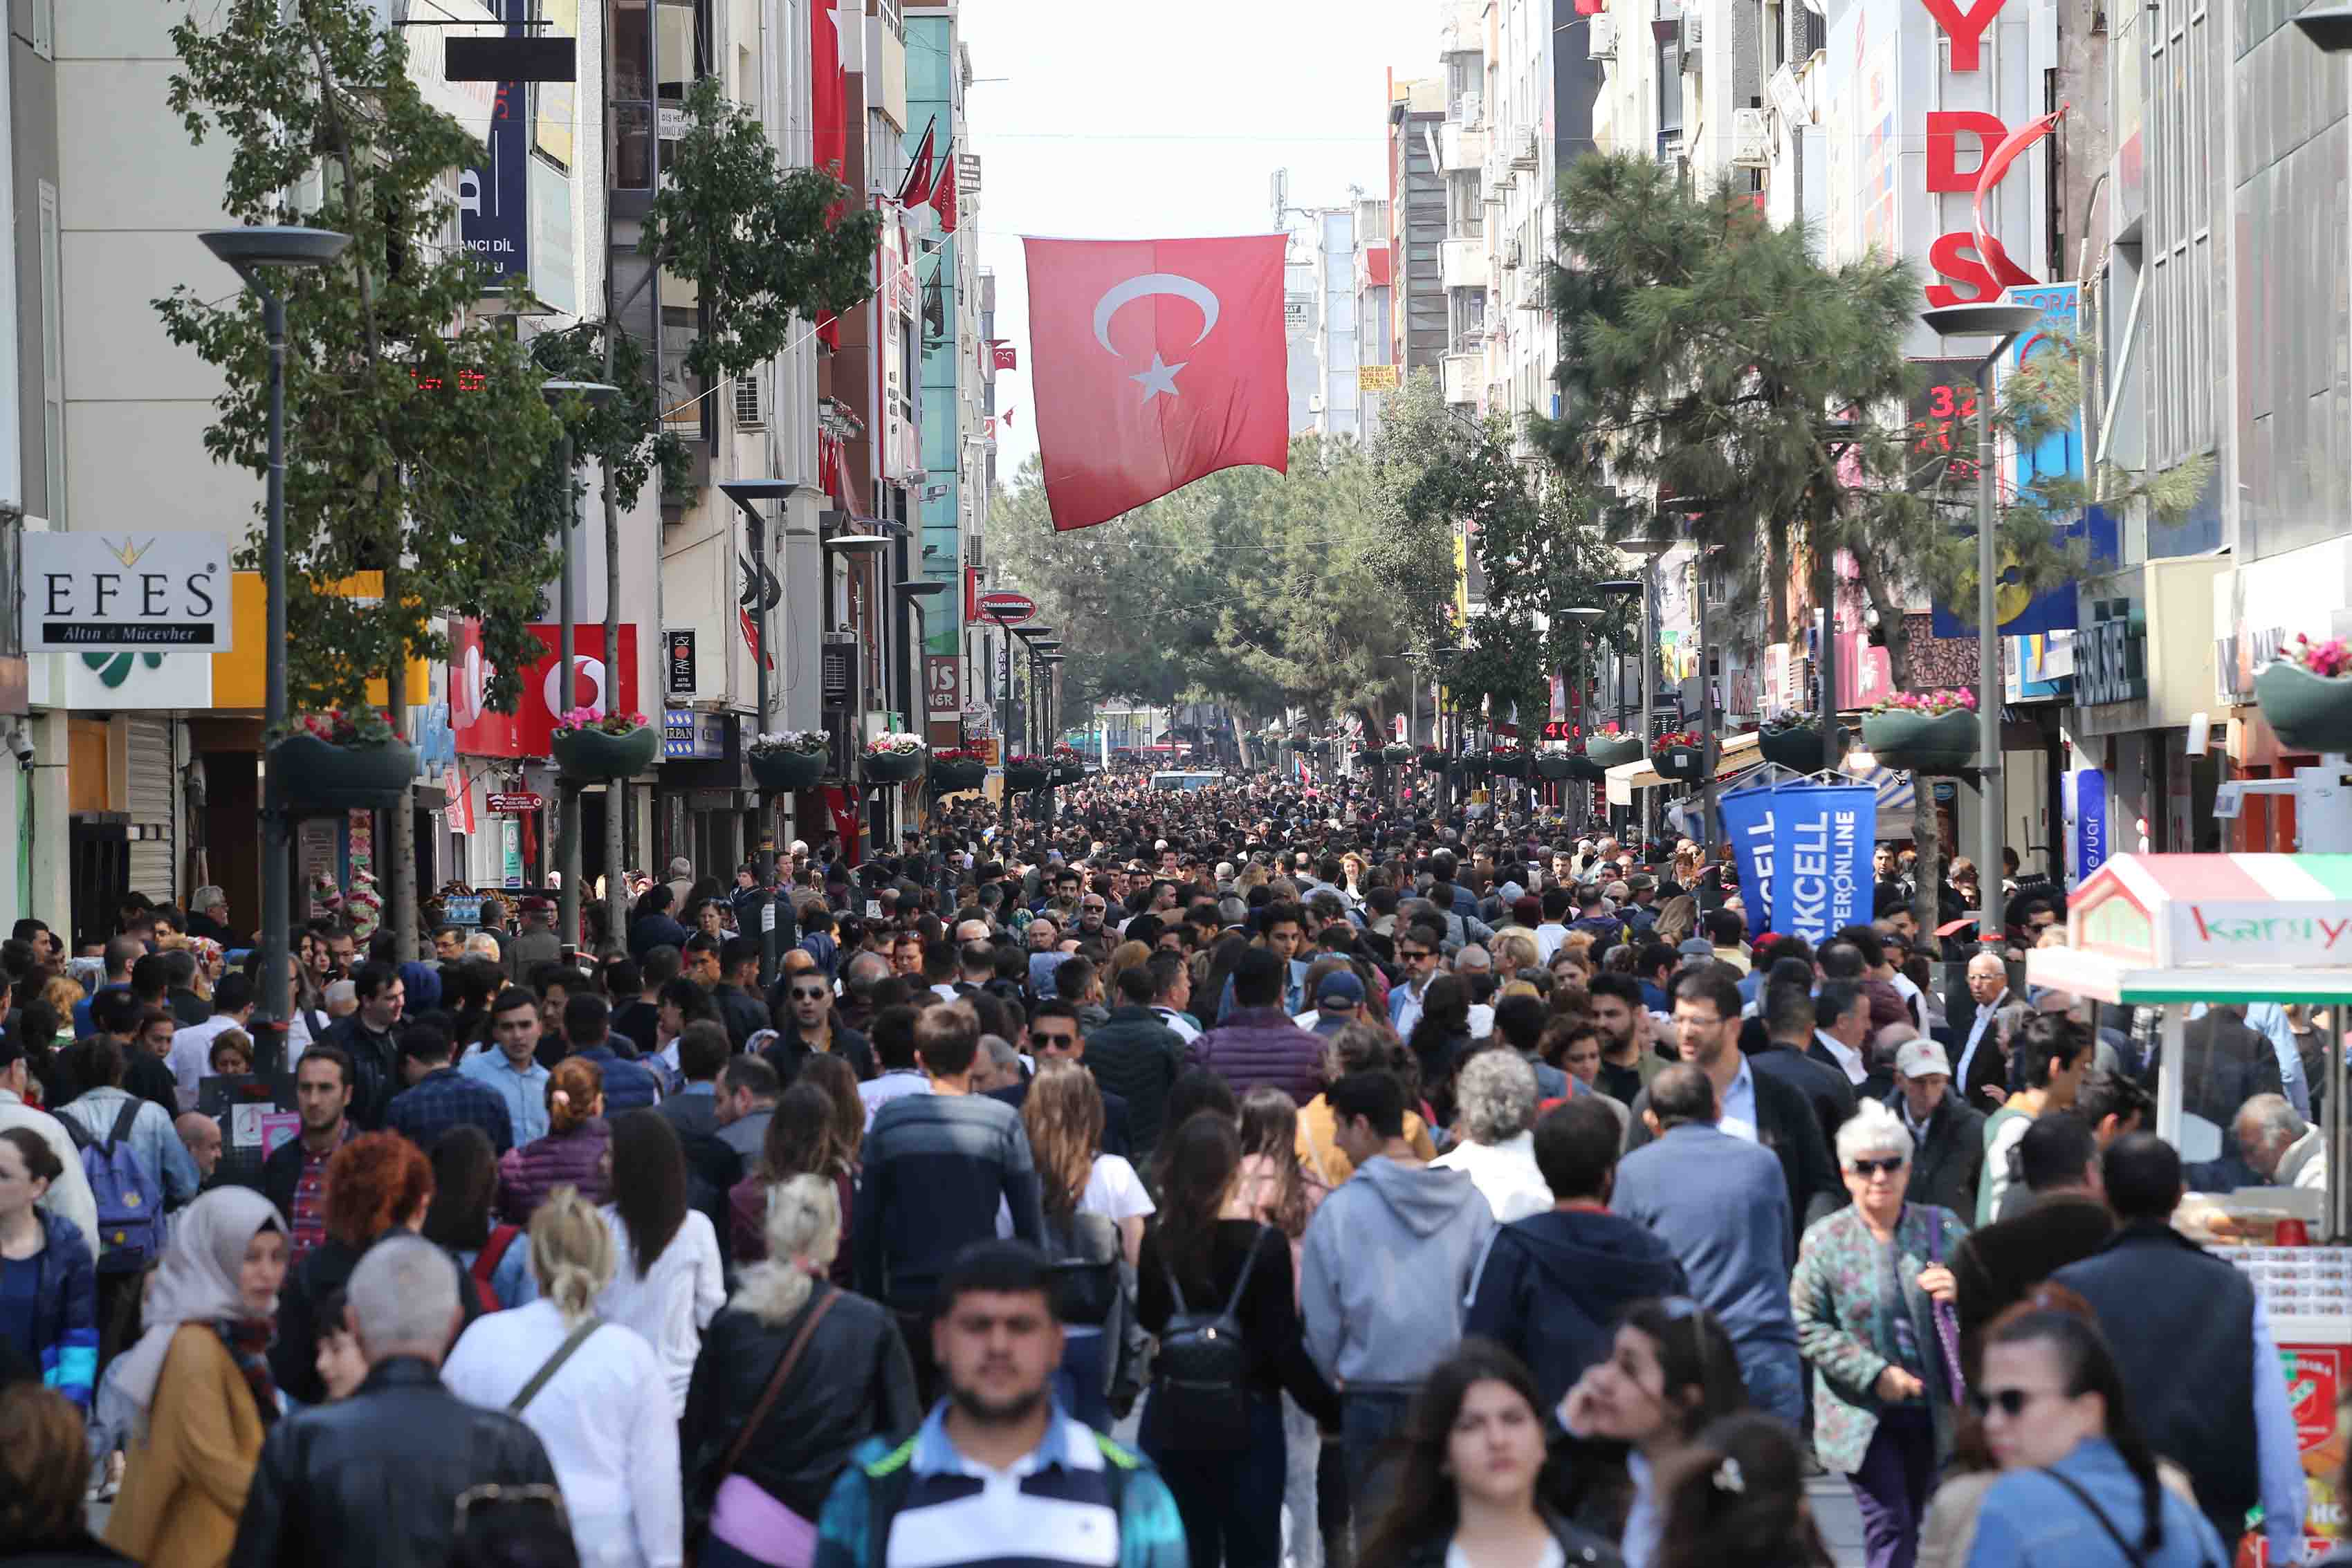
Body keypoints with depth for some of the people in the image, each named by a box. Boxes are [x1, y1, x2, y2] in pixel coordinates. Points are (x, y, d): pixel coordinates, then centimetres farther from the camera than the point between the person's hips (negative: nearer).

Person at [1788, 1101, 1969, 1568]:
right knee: (1890, 1529, -10)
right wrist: (1875, 1374, -15)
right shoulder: (1824, 1241, -4)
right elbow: (1807, 1327, -6)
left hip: (1932, 1408, 3)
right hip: (1865, 1417, -3)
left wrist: (1963, 1292, -17)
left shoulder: (1942, 1228, 3)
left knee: (1912, 1527, 14)